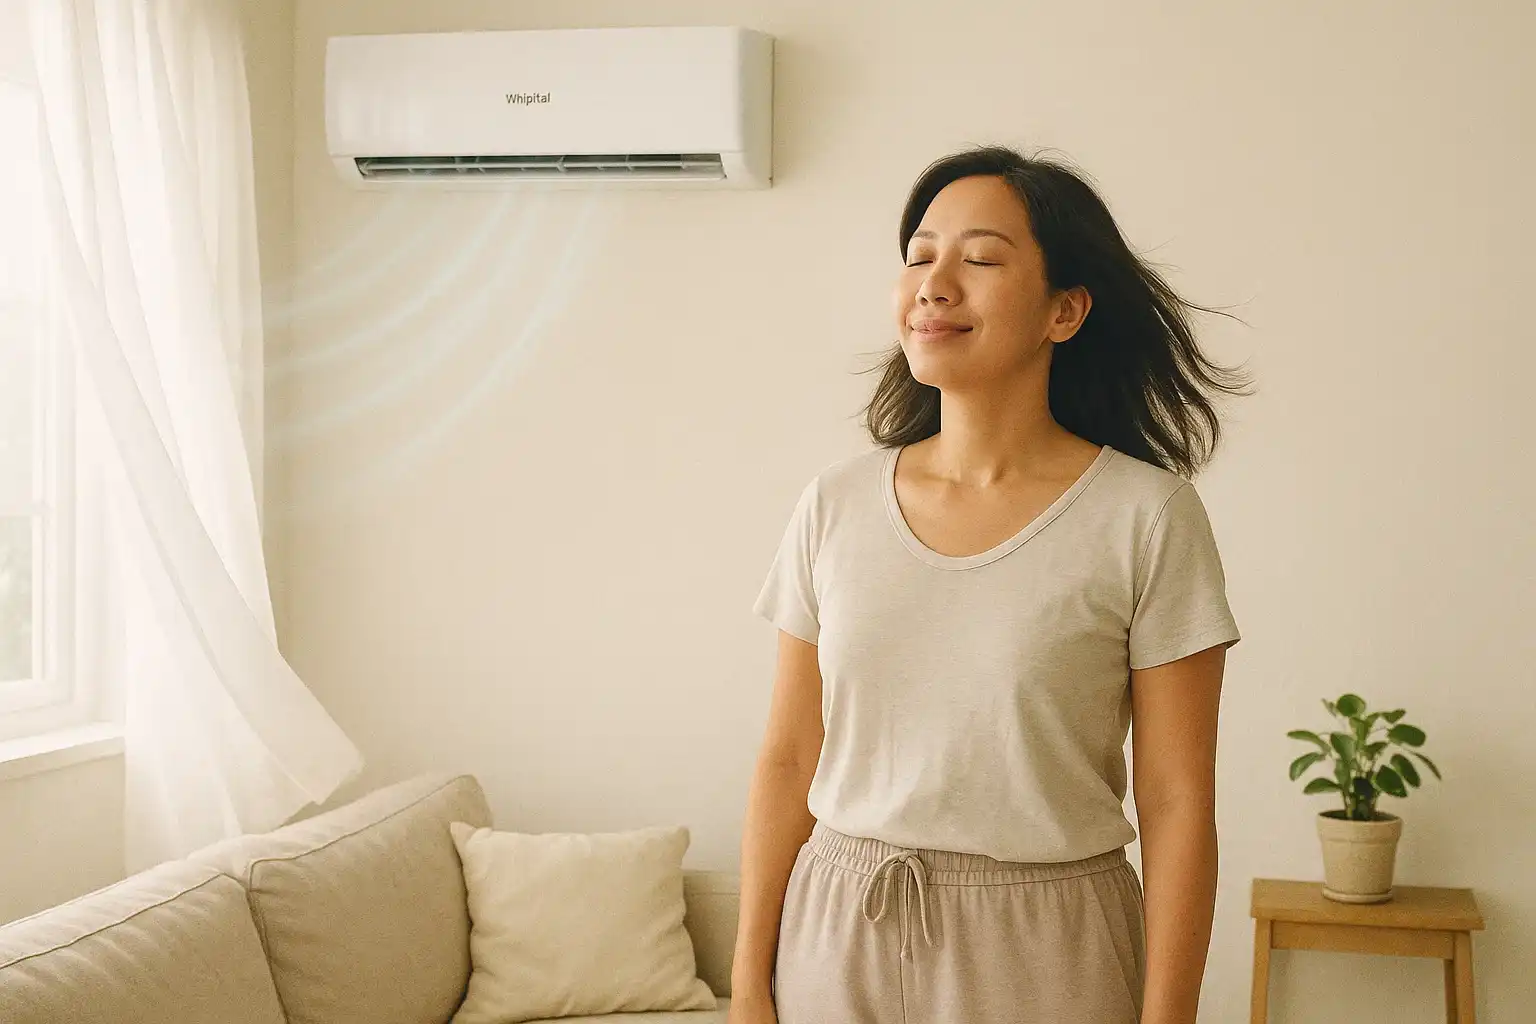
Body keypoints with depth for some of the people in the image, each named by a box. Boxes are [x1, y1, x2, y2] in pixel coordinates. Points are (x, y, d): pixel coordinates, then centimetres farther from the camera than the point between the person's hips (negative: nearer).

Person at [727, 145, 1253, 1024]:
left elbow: (1177, 804, -9)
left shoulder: (1146, 516, -10)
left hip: (1044, 952, -3)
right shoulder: (835, 506, 0)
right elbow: (788, 762, 4)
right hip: (838, 943, 3)